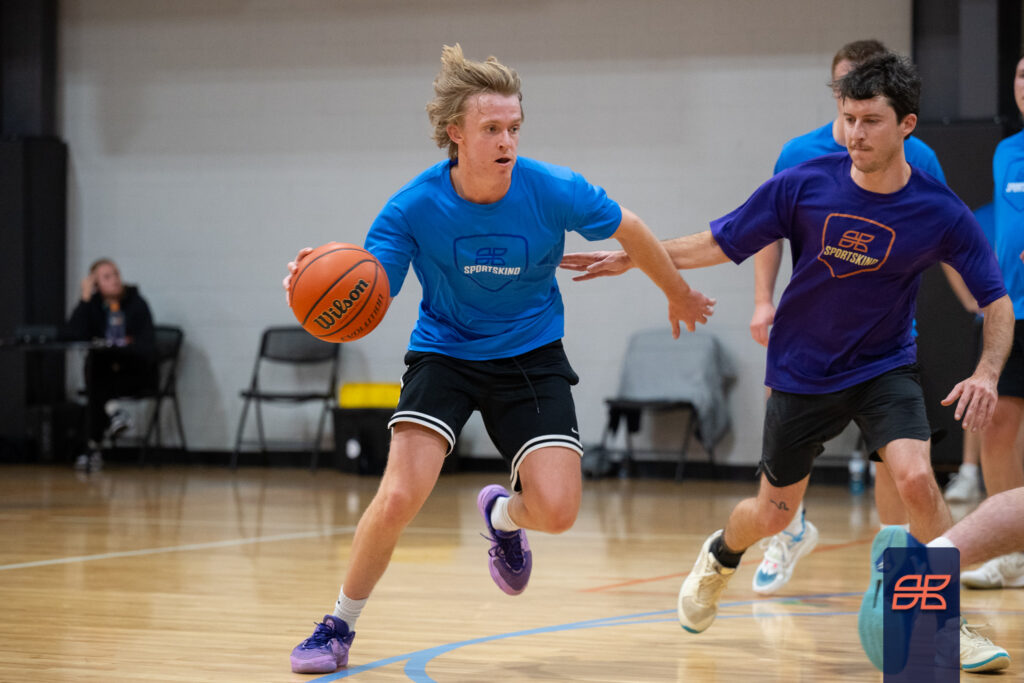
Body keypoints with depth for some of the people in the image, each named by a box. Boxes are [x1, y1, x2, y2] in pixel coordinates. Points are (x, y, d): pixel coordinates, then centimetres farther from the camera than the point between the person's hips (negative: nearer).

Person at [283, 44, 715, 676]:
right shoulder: (413, 208, -20)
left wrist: (679, 295, 15)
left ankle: (501, 515, 27)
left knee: (557, 511, -13)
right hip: (444, 353, -1)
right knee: (399, 498, -20)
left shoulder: (553, 191, -18)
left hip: (531, 356, 1)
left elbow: (629, 229, 1)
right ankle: (339, 627, 3)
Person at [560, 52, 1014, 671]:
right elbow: (719, 244, -3)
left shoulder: (942, 213, -16)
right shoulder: (803, 185, -15)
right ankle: (720, 557, 49)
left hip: (884, 368, -1)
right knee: (773, 515, 12)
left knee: (916, 479, -27)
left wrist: (986, 374, -25)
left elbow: (998, 301, -8)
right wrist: (632, 256, -7)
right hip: (802, 372, 1)